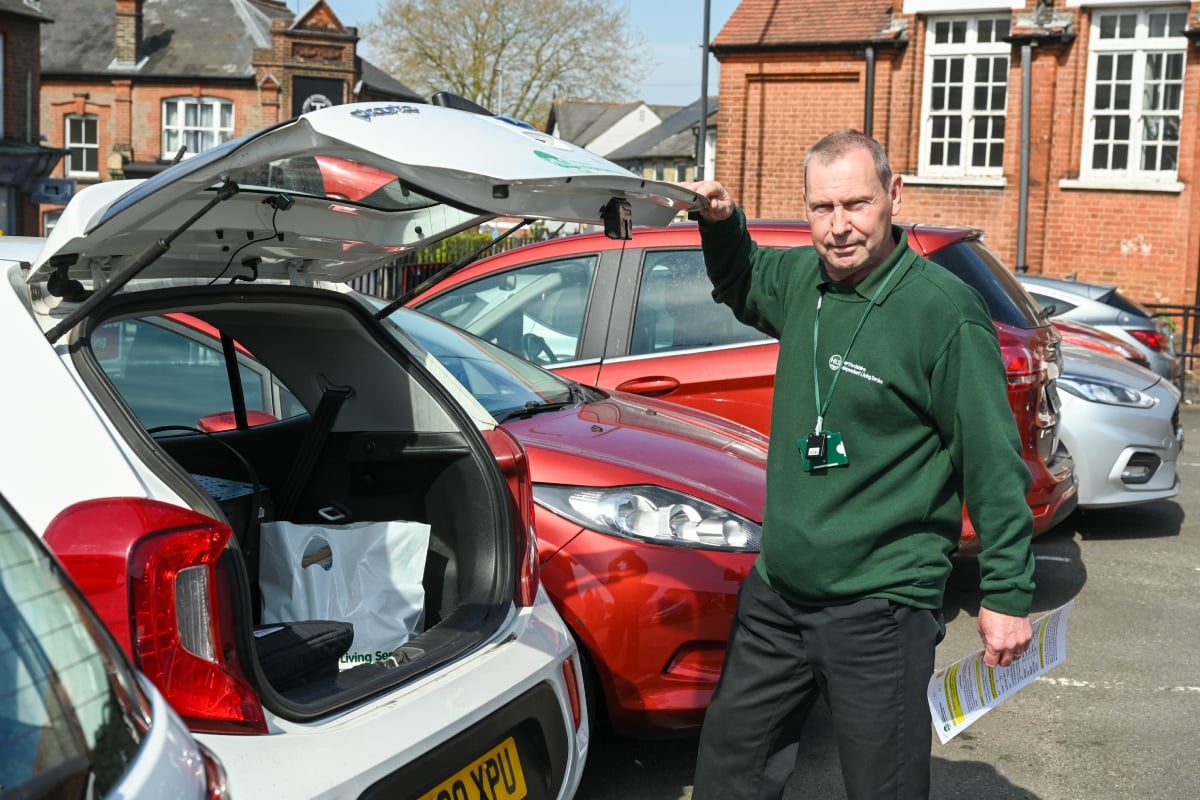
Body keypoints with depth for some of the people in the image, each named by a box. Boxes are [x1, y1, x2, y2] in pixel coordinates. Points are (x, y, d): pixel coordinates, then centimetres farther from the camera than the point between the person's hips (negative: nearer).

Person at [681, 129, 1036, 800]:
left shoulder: (944, 311, -17)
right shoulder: (801, 279, 3)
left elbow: (994, 464, -13)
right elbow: (741, 286, 28)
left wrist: (1008, 592, -10)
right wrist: (721, 223, 8)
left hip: (880, 612, -7)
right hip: (775, 596, 7)